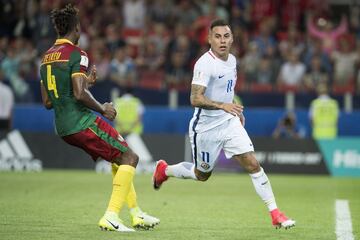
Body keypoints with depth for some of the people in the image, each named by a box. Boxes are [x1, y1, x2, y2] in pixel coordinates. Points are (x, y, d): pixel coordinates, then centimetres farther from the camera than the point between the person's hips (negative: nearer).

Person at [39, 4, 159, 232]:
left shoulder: (47, 57, 14)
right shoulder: (76, 54, -12)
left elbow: (47, 102, 18)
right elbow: (79, 94, -24)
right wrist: (102, 109, -6)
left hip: (62, 127, 9)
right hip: (81, 122, -9)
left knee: (119, 158, 22)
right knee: (129, 158, -2)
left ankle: (137, 214, 23)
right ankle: (111, 217, -11)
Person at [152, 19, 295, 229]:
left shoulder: (232, 60, 5)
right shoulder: (205, 64, -21)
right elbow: (196, 98, -29)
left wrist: (237, 111, 21)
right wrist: (222, 105, -41)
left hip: (230, 123, 6)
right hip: (206, 127, -6)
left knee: (253, 164, -7)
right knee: (202, 174, 13)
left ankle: (275, 214, -5)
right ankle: (165, 170, 41)